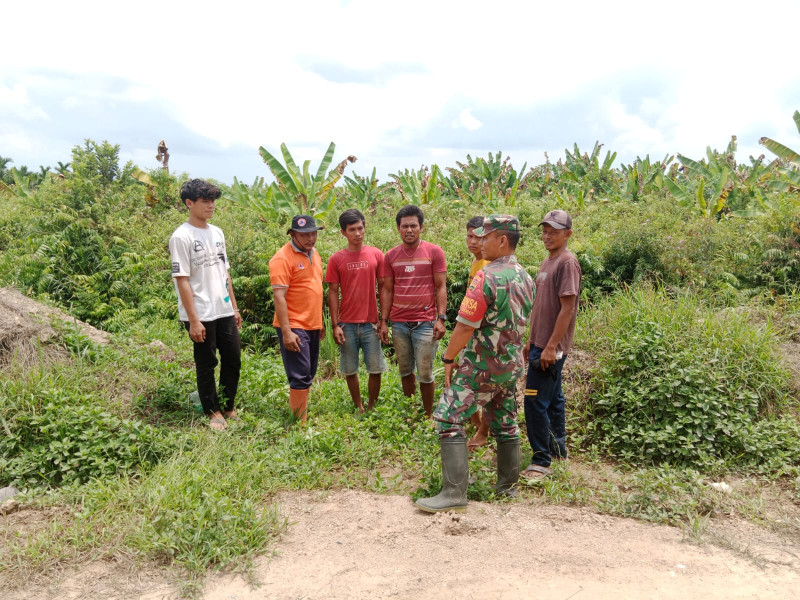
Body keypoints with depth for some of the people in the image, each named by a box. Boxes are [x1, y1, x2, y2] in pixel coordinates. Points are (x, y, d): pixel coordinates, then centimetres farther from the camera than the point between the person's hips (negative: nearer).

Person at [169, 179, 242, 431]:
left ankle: (228, 407, 29)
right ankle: (213, 412, 22)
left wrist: (234, 307, 15)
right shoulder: (181, 237, -11)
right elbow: (182, 280, -14)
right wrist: (193, 320, -16)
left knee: (233, 360, 12)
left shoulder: (217, 232, 10)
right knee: (206, 365, 7)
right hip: (201, 316, -7)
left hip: (224, 311, 7)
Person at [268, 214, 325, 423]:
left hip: (312, 326, 8)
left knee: (309, 375, 13)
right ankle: (301, 423, 1)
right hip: (294, 327, -8)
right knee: (301, 376, -7)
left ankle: (295, 412, 24)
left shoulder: (314, 254, 13)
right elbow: (279, 296, -18)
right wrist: (286, 332, -23)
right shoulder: (283, 258, -13)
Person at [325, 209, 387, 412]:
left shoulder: (376, 255, 2)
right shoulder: (336, 259, 0)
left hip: (371, 323, 0)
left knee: (376, 369, 3)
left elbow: (383, 288, 5)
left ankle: (372, 408, 20)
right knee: (350, 370, 8)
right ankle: (359, 409, 23)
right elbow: (333, 292, 2)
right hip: (346, 324, 0)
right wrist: (335, 325, -3)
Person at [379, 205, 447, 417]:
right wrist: (383, 322, 4)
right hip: (399, 324, 3)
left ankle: (428, 416, 18)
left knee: (425, 374, 2)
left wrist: (441, 318, -11)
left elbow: (441, 287, -3)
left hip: (425, 323, -3)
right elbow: (387, 290, 8)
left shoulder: (434, 252, -2)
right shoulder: (390, 256, 7)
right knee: (405, 371, 13)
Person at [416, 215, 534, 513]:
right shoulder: (526, 278, 6)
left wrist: (448, 358, -10)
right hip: (512, 365, 8)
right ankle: (507, 485, 29)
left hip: (481, 366, -8)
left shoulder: (487, 277, -21)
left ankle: (454, 493, -3)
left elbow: (465, 326, -21)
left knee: (449, 419, -3)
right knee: (506, 423, 18)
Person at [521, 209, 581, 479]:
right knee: (553, 399, 17)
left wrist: (551, 346, -20)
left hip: (551, 347, -9)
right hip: (541, 344, 9)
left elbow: (567, 308, -18)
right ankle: (558, 451, 29)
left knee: (535, 401, -8)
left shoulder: (567, 262, -13)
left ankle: (542, 462, 0)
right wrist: (532, 342, 18)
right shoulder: (548, 262, 14)